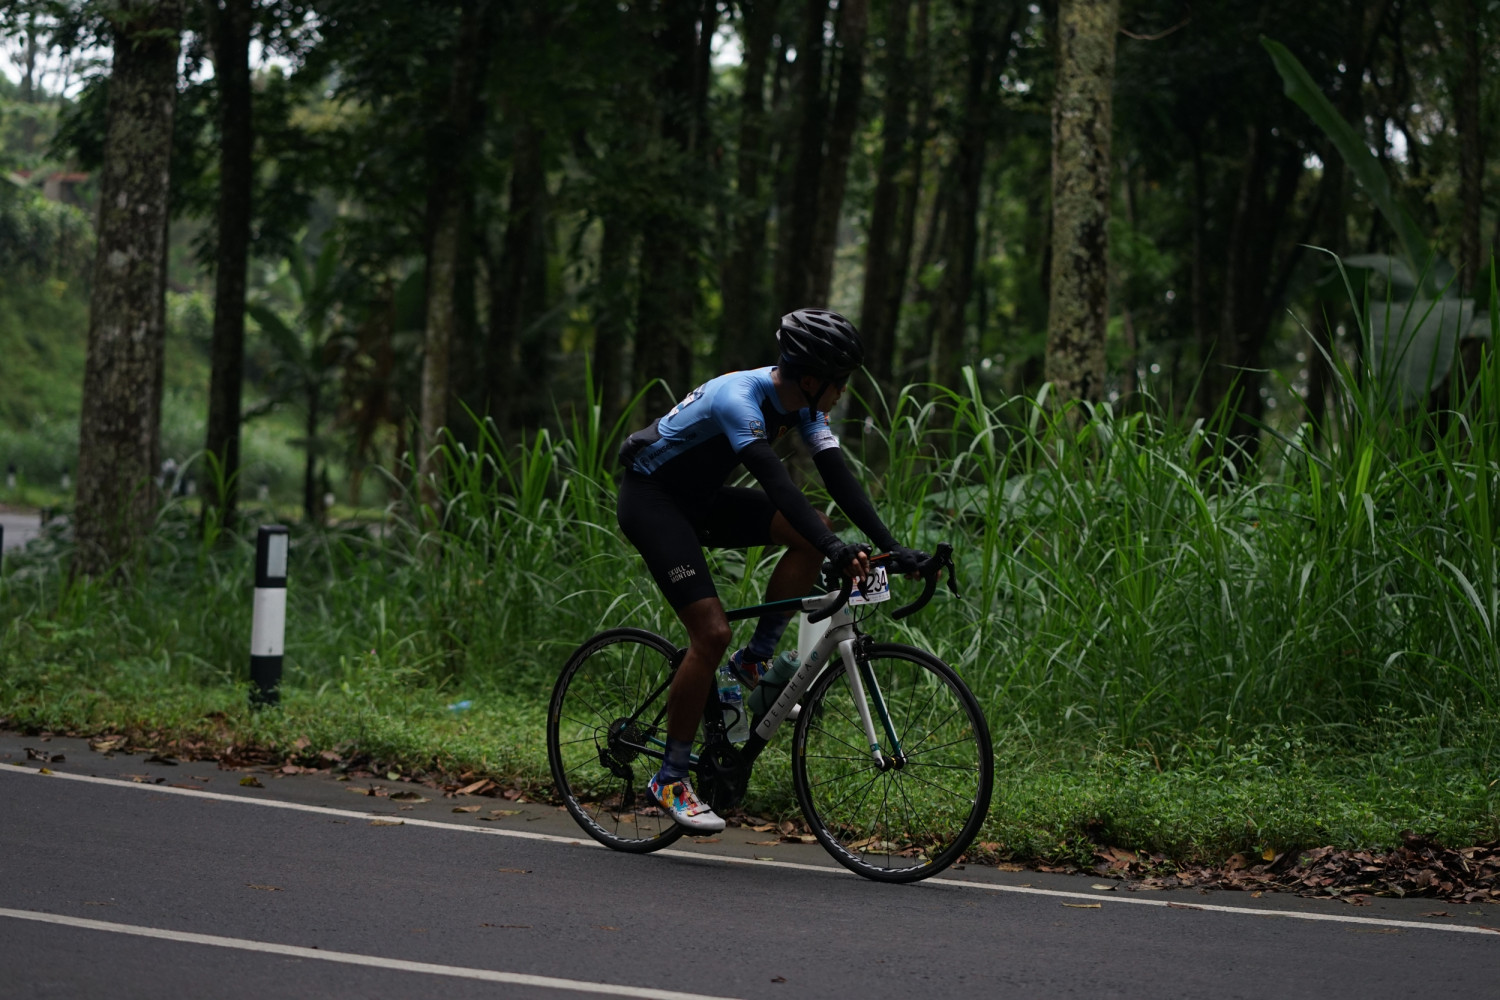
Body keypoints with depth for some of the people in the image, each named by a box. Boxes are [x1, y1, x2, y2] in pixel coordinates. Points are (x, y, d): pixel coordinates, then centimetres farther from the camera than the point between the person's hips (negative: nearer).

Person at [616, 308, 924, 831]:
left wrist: (892, 546, -20)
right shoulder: (738, 398, -31)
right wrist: (837, 550, -53)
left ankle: (755, 659, -1)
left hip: (701, 499, 8)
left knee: (813, 532, -14)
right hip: (650, 498, -8)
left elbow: (838, 475, -10)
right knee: (712, 632, -19)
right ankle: (670, 778, -8)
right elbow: (776, 482, -43)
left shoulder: (801, 402, -6)